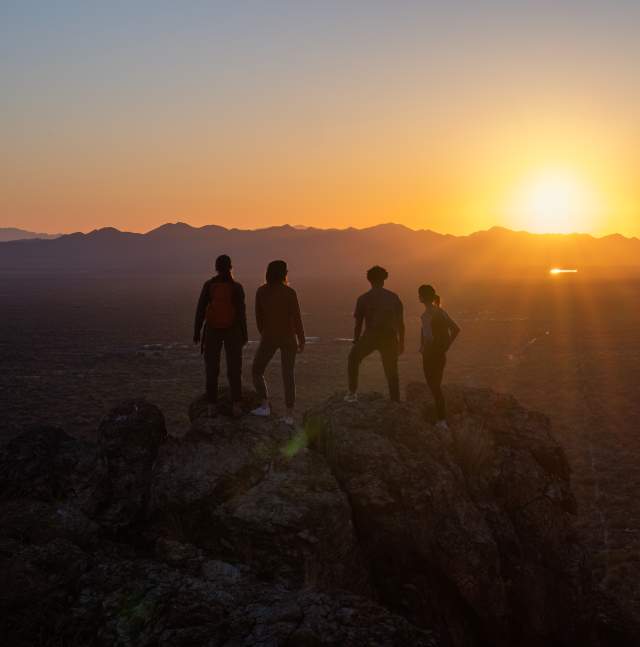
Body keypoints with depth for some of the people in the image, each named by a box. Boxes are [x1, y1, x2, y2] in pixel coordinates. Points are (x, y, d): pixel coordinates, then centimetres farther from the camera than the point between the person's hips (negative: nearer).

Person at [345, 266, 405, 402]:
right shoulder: (394, 297, 8)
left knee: (353, 358, 22)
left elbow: (358, 324, 5)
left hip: (370, 336, -2)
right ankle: (396, 402, 11)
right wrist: (401, 343, 17)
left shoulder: (363, 299, 3)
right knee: (392, 372, 12)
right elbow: (400, 323, 8)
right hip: (390, 338, 2)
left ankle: (353, 392, 15)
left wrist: (355, 343, 15)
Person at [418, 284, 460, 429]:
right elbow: (456, 329, 10)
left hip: (430, 356, -8)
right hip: (441, 355, 8)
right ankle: (441, 419, 24)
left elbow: (428, 337, -31)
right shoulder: (440, 311, 5)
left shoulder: (427, 315, -19)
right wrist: (446, 346, 11)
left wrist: (423, 349, -13)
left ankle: (442, 420, 5)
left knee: (434, 388, 3)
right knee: (437, 386, 19)